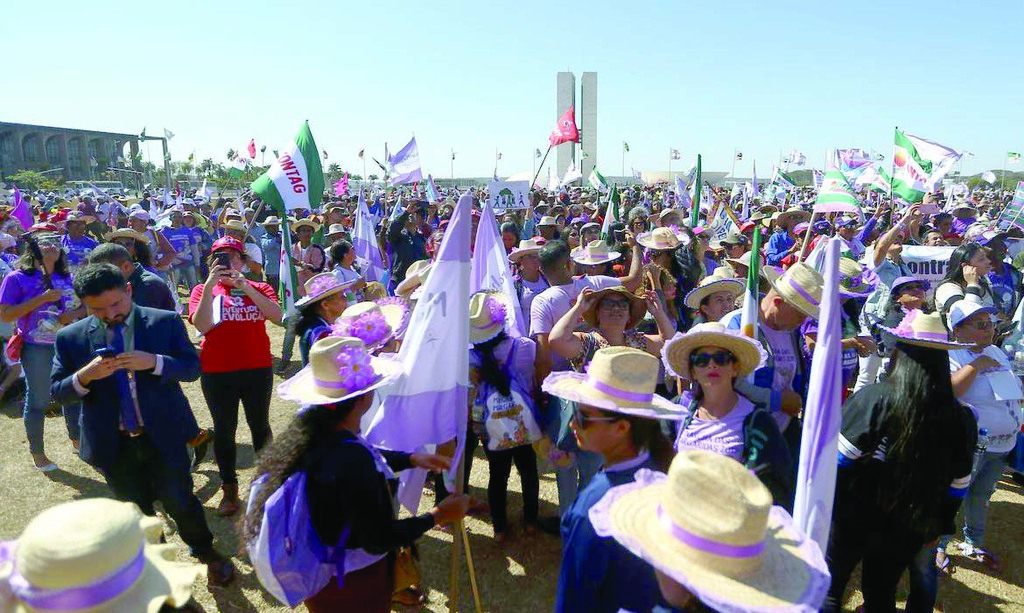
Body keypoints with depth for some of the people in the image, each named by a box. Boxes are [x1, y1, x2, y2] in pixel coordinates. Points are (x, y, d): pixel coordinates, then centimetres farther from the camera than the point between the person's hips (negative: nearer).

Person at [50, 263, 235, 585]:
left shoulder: (165, 322, -8)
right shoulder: (70, 337, -3)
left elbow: (193, 367, -8)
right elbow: (57, 392, 0)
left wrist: (155, 362, -26)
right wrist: (86, 375, -22)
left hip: (164, 436, -2)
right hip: (113, 444, 2)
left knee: (180, 502, 9)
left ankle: (206, 552, 36)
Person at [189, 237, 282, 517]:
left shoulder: (259, 288, 3)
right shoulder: (203, 290, 1)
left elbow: (277, 316, -16)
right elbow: (202, 325, -16)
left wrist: (245, 287, -22)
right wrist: (210, 286, -20)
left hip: (257, 369, 1)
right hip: (217, 373, 0)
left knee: (260, 425, 14)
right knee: (224, 429, 10)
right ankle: (229, 489, 25)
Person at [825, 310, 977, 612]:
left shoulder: (874, 398, -22)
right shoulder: (961, 418, -8)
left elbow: (838, 458, -19)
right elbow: (958, 486, 3)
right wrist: (938, 529, 16)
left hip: (854, 519, -4)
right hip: (908, 531, 5)